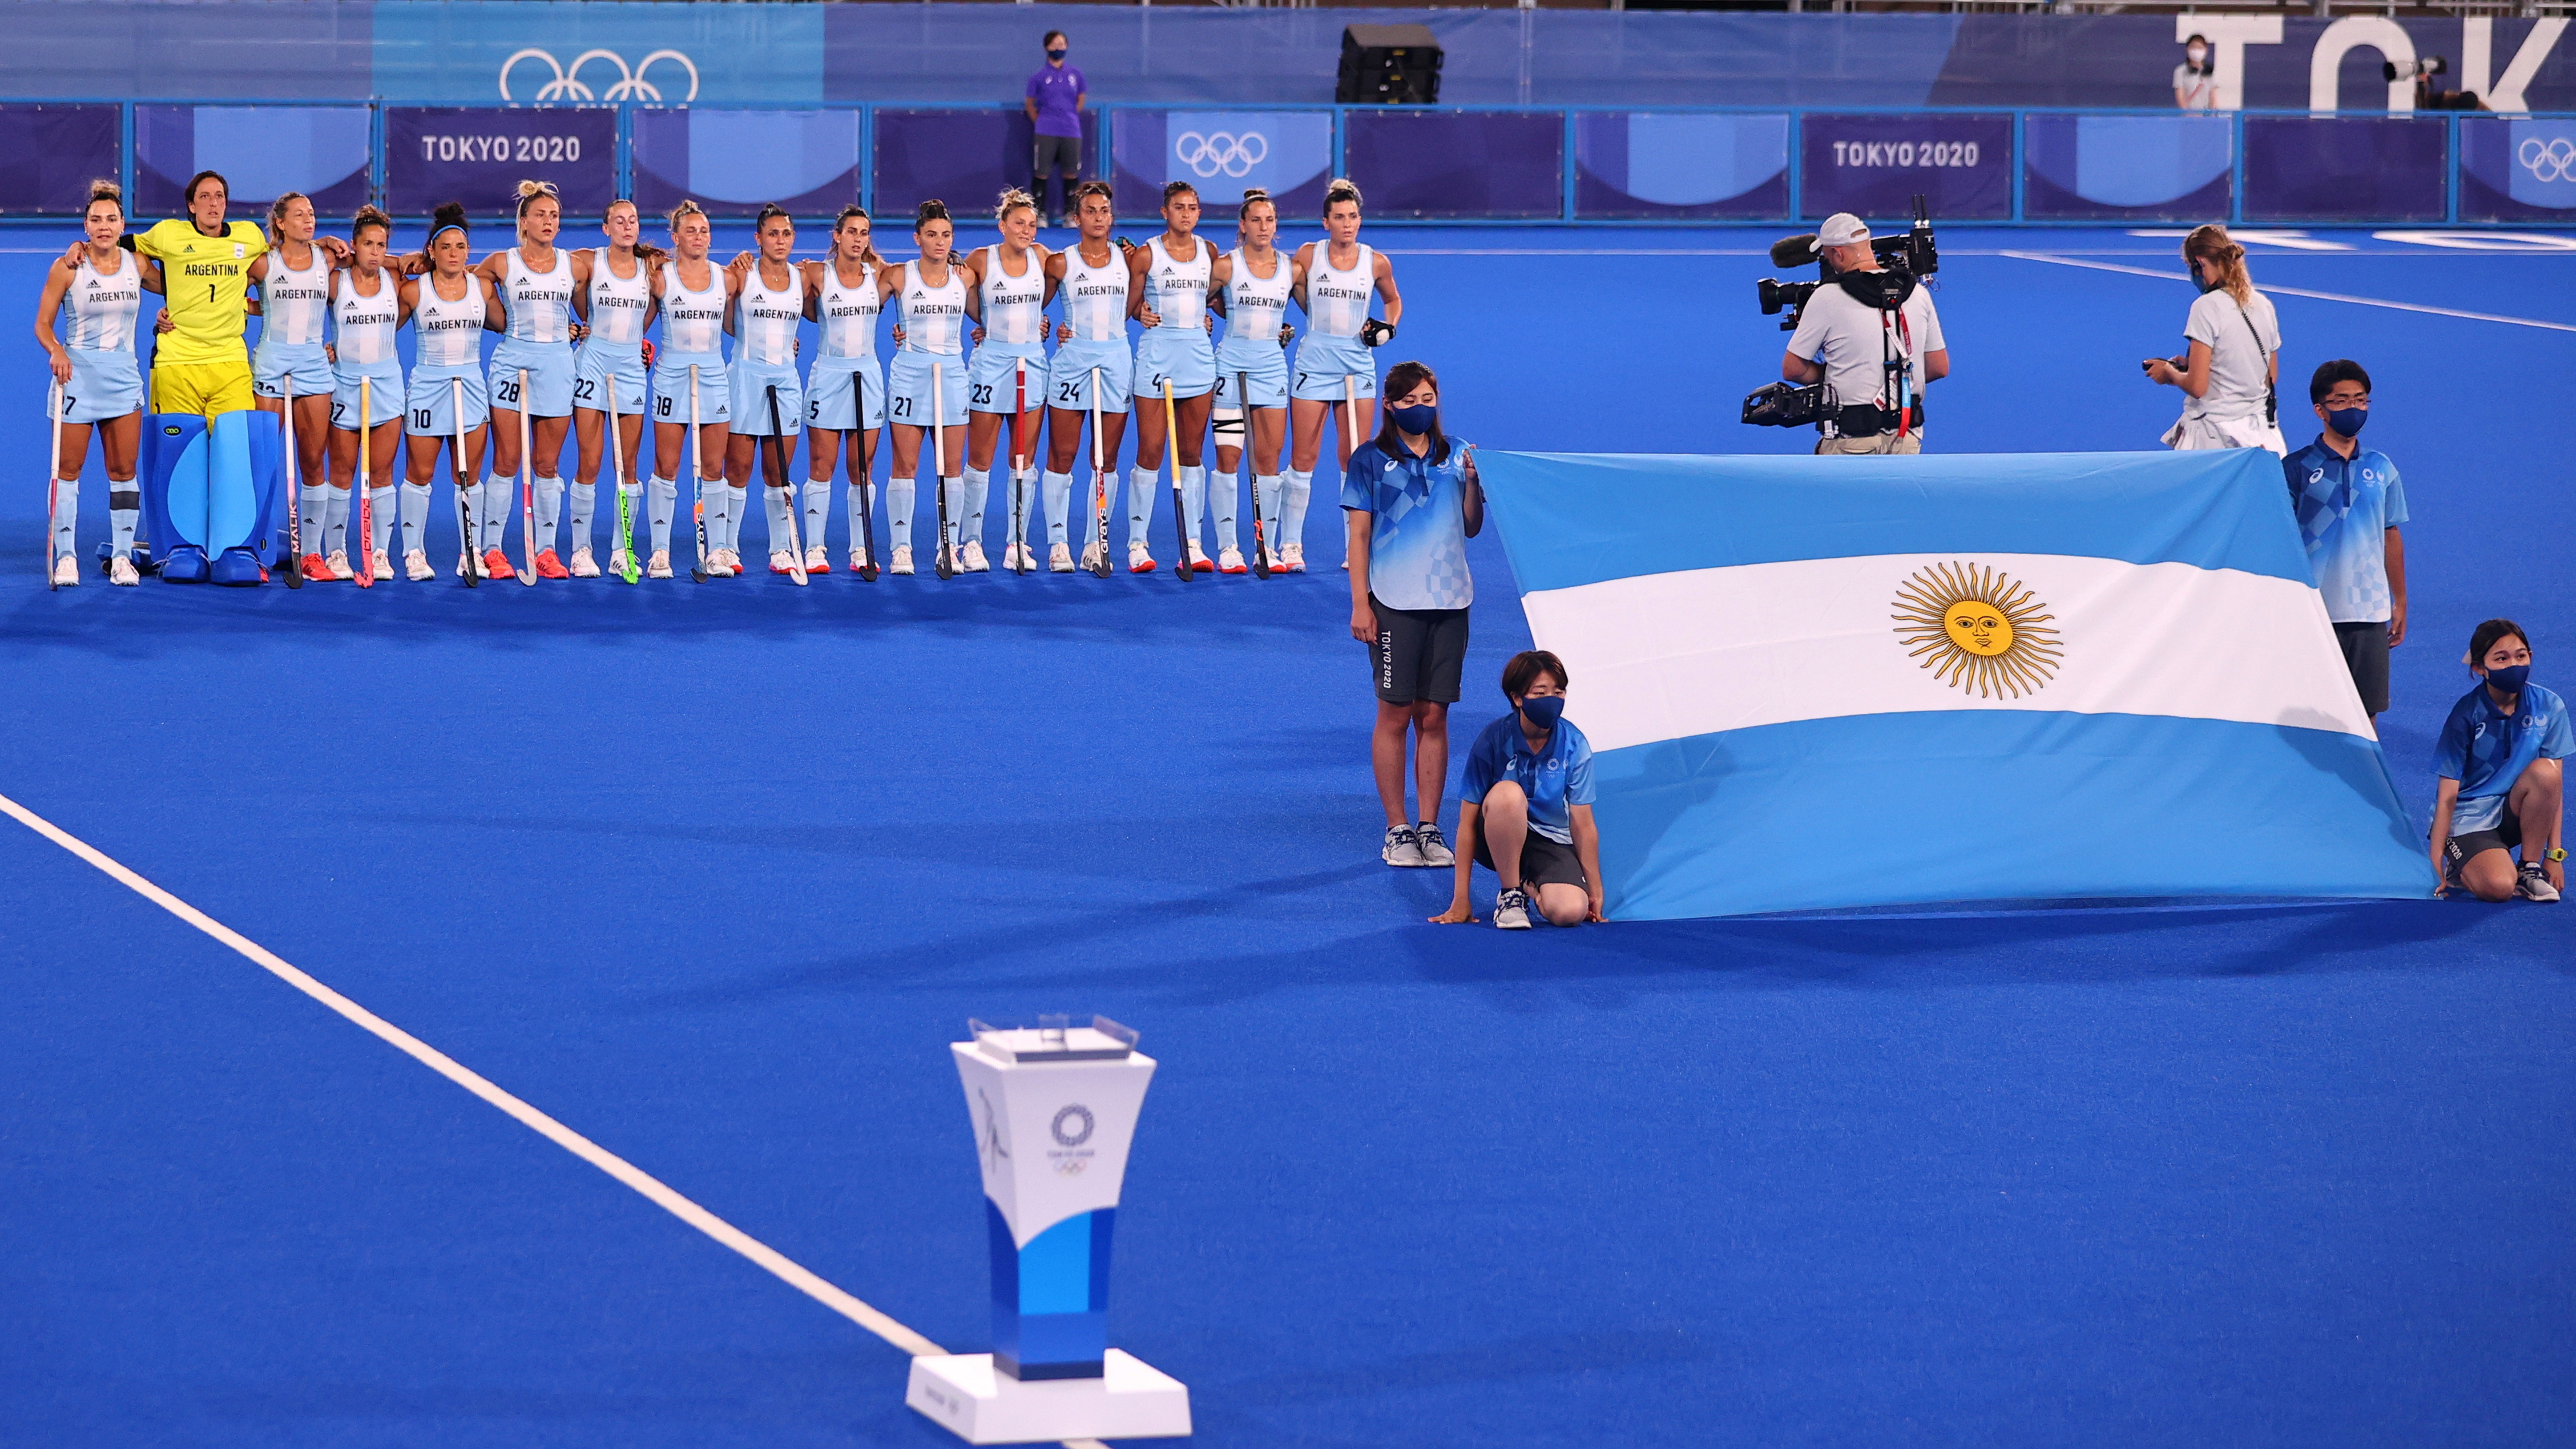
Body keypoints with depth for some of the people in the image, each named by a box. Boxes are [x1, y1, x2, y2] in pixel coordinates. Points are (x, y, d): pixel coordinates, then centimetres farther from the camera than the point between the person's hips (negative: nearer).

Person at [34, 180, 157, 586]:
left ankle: (122, 556, 8)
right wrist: (56, 352, -21)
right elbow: (43, 324, -4)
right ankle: (65, 556, 3)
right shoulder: (67, 267, -6)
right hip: (77, 371, -3)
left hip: (124, 376, 3)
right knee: (68, 468, -2)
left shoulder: (137, 263, 3)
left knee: (124, 469, 2)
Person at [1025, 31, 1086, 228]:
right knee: (1041, 173, -2)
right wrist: (1040, 122, 3)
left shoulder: (1075, 73, 8)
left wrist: (1072, 118, 10)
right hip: (1046, 133, -2)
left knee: (1072, 174, 4)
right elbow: (1029, 103, 9)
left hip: (1072, 131, 2)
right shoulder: (1040, 76, 2)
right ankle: (1039, 213, 5)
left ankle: (1070, 213, 12)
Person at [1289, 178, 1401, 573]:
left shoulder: (1376, 263, 2)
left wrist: (1388, 327, 2)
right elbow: (1291, 294, 11)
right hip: (1314, 363, -1)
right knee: (1303, 459, -1)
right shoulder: (1308, 256, -2)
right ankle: (1290, 545, 7)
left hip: (1358, 367, 1)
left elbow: (1393, 300, 19)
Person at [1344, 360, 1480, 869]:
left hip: (1449, 601, 3)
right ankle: (1398, 831, 5)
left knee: (1434, 717, 5)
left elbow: (1472, 528, 12)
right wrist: (1360, 604, -6)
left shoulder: (1454, 456, 10)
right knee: (1395, 716, -2)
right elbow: (1359, 534, 0)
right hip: (1394, 602, -3)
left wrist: (1472, 482, -5)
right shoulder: (1370, 460, 1)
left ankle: (1429, 827, 10)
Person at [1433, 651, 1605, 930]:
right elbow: (1468, 821, -14)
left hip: (1552, 842, 2)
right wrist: (1460, 902, -14)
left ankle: (1531, 886, 8)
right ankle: (1510, 895, -16)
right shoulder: (1492, 740, -16)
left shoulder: (1574, 745, -11)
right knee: (1508, 793, -37)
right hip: (1499, 839, -2)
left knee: (1570, 912, -30)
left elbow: (1583, 825, -5)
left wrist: (1595, 893, -1)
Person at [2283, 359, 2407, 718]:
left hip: (2370, 610, 3)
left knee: (2367, 708, 4)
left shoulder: (2381, 469, 8)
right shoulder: (2296, 468, -1)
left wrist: (2400, 602, 14)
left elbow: (2391, 536, 14)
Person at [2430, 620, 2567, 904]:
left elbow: (2554, 784, -4)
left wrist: (2554, 855, -7)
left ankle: (2529, 869, -11)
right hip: (2468, 821, -4)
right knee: (2498, 888, -31)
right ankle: (2462, 867, 5)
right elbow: (2448, 794, -12)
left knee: (2545, 771, -29)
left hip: (2514, 812, 4)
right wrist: (2436, 861, -13)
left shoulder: (2548, 706, -7)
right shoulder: (2466, 715, -14)